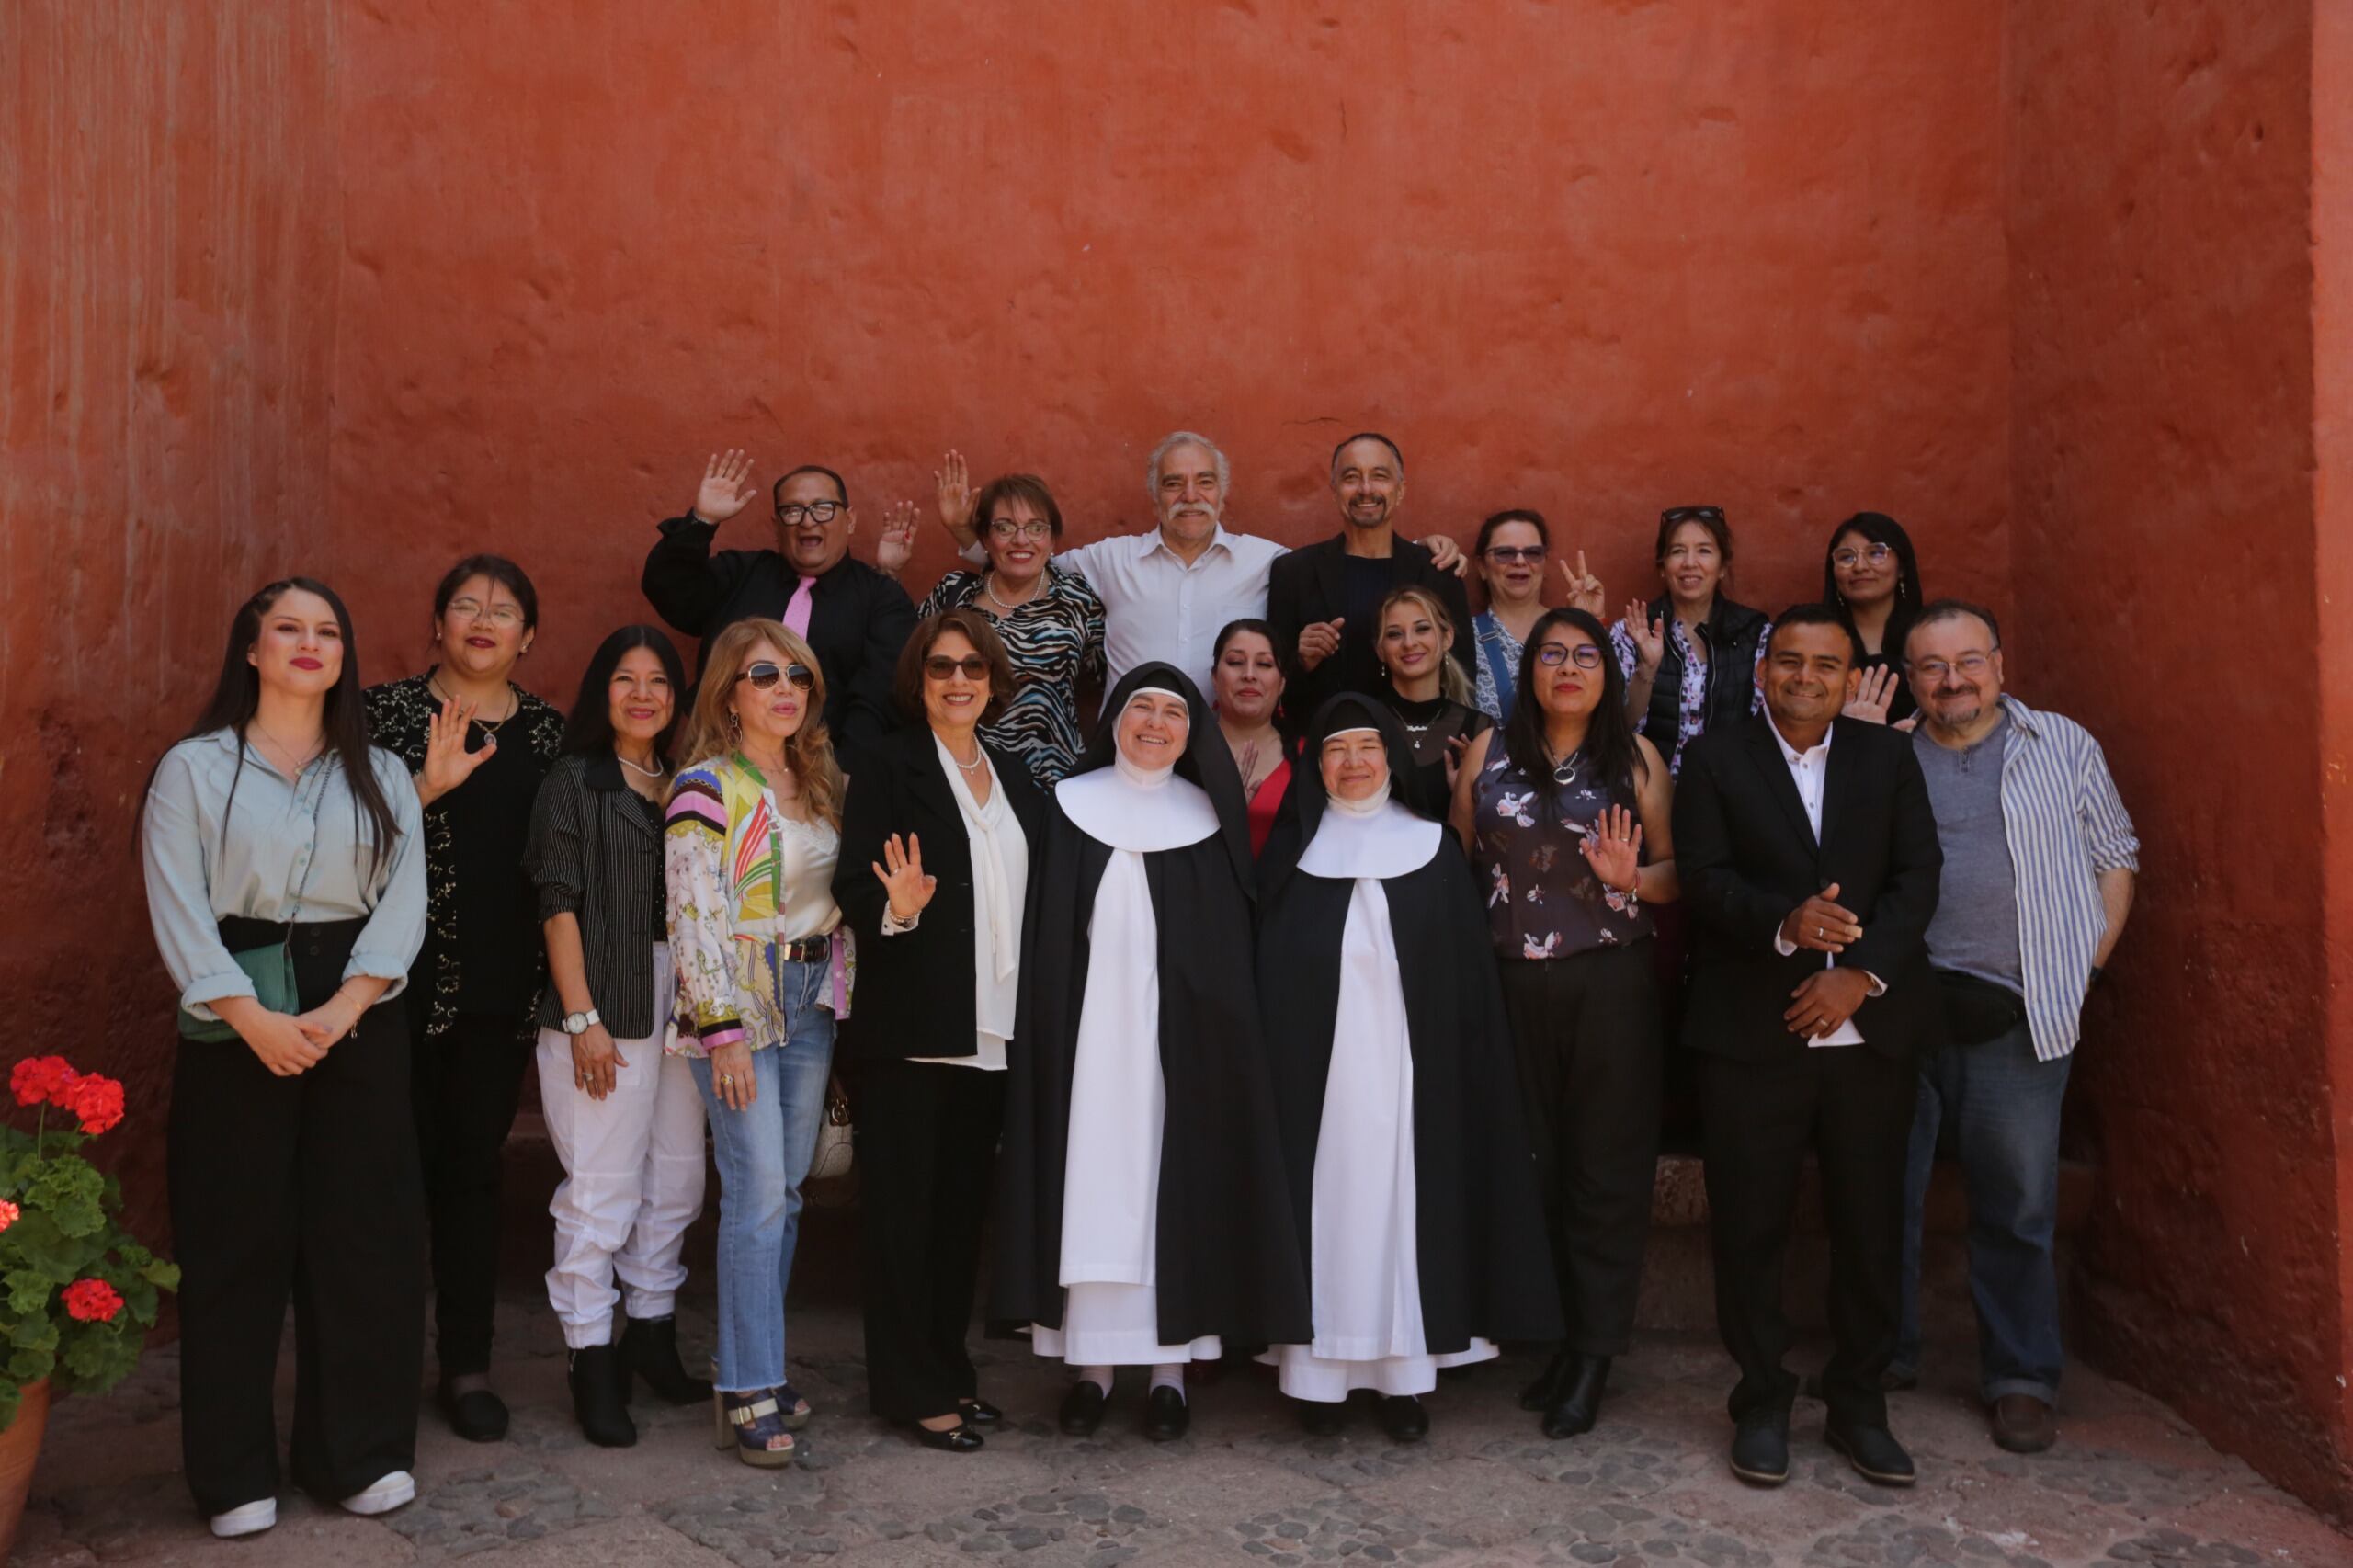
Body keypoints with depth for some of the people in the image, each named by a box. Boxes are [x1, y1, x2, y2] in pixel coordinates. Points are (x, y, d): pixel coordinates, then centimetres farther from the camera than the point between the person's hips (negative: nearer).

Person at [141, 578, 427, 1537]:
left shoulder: (382, 775, 11)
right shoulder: (194, 768, 4)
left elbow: (404, 901, 0)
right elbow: (179, 909, -5)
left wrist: (340, 1010, -13)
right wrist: (253, 1017, -16)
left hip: (358, 1018, 2)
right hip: (235, 1023, -2)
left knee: (366, 1233, 3)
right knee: (237, 1241, 2)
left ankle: (360, 1453, 16)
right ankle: (235, 1472, 14)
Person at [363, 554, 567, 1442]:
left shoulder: (547, 731, 8)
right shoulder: (388, 711, -1)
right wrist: (428, 785, -22)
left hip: (503, 988, 3)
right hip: (408, 981, -2)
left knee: (476, 1167, 8)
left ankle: (467, 1366, 18)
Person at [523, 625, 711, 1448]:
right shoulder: (575, 779, 0)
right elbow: (559, 905, -5)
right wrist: (582, 1018, -11)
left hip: (682, 1002, 5)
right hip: (605, 1005, -5)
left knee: (677, 1182, 9)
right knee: (601, 1188, -3)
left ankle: (651, 1335, 24)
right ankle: (592, 1364, 7)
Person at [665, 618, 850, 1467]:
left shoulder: (819, 778, 12)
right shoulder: (707, 787, -10)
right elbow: (692, 917, -14)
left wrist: (839, 990, 10)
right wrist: (723, 1030, -18)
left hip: (813, 995, 7)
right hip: (740, 999, -6)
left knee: (786, 1190, 9)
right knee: (758, 1191, -8)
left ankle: (761, 1365, 20)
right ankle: (749, 1394, 0)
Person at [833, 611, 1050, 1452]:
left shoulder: (1013, 772, 13)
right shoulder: (888, 767, -4)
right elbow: (854, 889, -9)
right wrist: (897, 908, -29)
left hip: (993, 1029, 6)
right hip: (910, 1028, -5)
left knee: (964, 1201, 13)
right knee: (904, 1205, 3)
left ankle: (947, 1365, 26)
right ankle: (907, 1386, 13)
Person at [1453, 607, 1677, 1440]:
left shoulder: (1635, 757, 4)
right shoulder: (1490, 751, 8)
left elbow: (1677, 872, 4)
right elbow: (1460, 862, 8)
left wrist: (1631, 876, -17)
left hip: (1611, 989, -1)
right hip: (1512, 987, 2)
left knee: (1606, 1166, 3)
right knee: (1529, 1160, 7)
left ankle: (1594, 1351, 14)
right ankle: (1550, 1331, 20)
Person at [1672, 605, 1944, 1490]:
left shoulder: (1890, 757, 10)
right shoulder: (1715, 758, 4)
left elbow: (1918, 875, 1)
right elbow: (1702, 877, -6)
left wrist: (1861, 972, -12)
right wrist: (1785, 922, -23)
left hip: (1872, 1030, 2)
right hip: (1751, 1032, -2)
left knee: (1870, 1224, 8)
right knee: (1749, 1226, 4)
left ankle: (1858, 1404, 23)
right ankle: (1762, 1403, 19)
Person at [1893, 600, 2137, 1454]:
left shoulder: (2065, 747, 8)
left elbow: (2115, 858, 11)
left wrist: (2085, 966, 2)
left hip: (2017, 1016, 0)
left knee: (2018, 1205, 6)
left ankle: (2022, 1379, 20)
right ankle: (1883, 1353, 25)